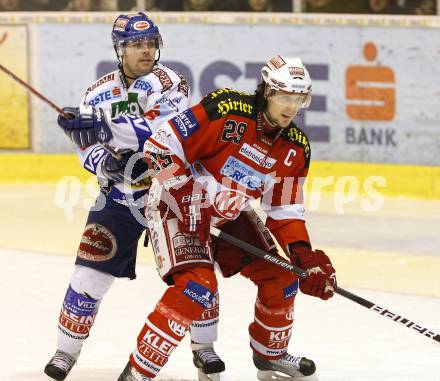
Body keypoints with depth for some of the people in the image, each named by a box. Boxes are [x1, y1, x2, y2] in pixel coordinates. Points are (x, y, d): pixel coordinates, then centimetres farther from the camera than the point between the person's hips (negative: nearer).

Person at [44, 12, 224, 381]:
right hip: (119, 195, 2)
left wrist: (102, 127, -40)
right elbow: (88, 148, -1)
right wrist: (103, 160, -26)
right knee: (91, 270, -4)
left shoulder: (169, 82, -13)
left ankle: (204, 346, 15)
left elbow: (160, 128, -30)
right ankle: (67, 350, 8)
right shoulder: (99, 92, -1)